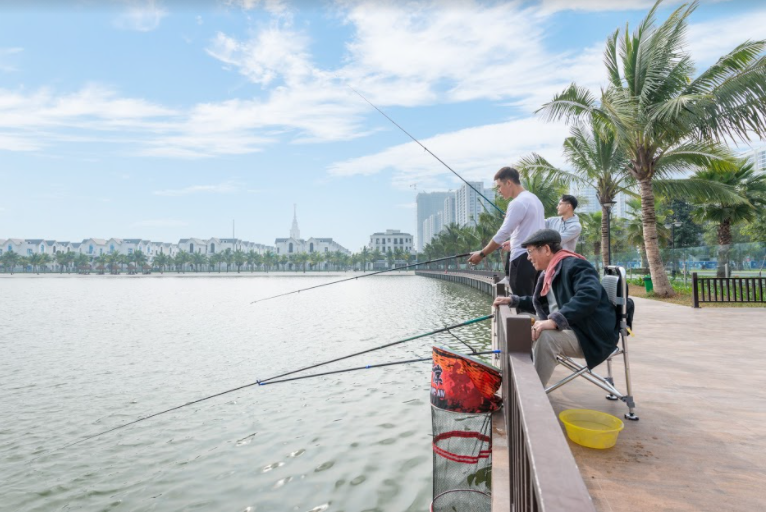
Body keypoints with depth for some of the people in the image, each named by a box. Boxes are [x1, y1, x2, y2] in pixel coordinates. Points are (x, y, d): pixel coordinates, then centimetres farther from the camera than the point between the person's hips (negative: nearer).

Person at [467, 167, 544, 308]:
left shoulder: (518, 203, -15)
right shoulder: (534, 199, 16)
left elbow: (502, 234, -17)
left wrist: (481, 254, -11)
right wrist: (512, 243, 26)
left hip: (523, 259, -10)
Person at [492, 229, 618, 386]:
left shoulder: (574, 265, -17)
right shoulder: (549, 272, 11)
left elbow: (590, 295, -36)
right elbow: (541, 301, 28)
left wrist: (555, 320, -44)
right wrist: (513, 300, 17)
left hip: (591, 335, -9)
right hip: (567, 329, 9)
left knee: (545, 336, -32)